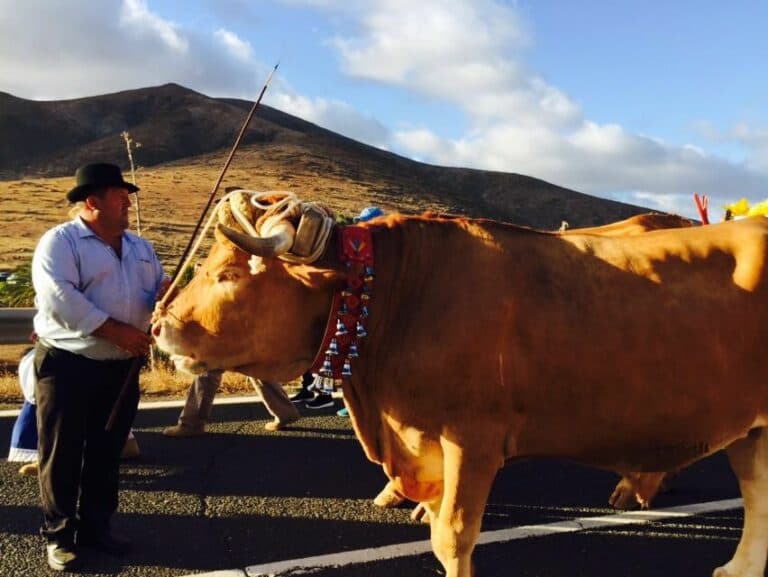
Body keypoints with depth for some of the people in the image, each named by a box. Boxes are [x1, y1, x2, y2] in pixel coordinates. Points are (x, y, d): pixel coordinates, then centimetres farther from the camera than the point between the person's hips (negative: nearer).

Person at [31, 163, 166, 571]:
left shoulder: (139, 246, 13)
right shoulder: (60, 241, -8)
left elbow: (154, 295, 15)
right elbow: (58, 297, -22)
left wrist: (164, 297, -12)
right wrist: (116, 330, -23)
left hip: (121, 368, 6)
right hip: (67, 365, -6)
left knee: (106, 452, 14)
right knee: (62, 454, 5)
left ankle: (96, 525, 29)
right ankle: (59, 533, 20)